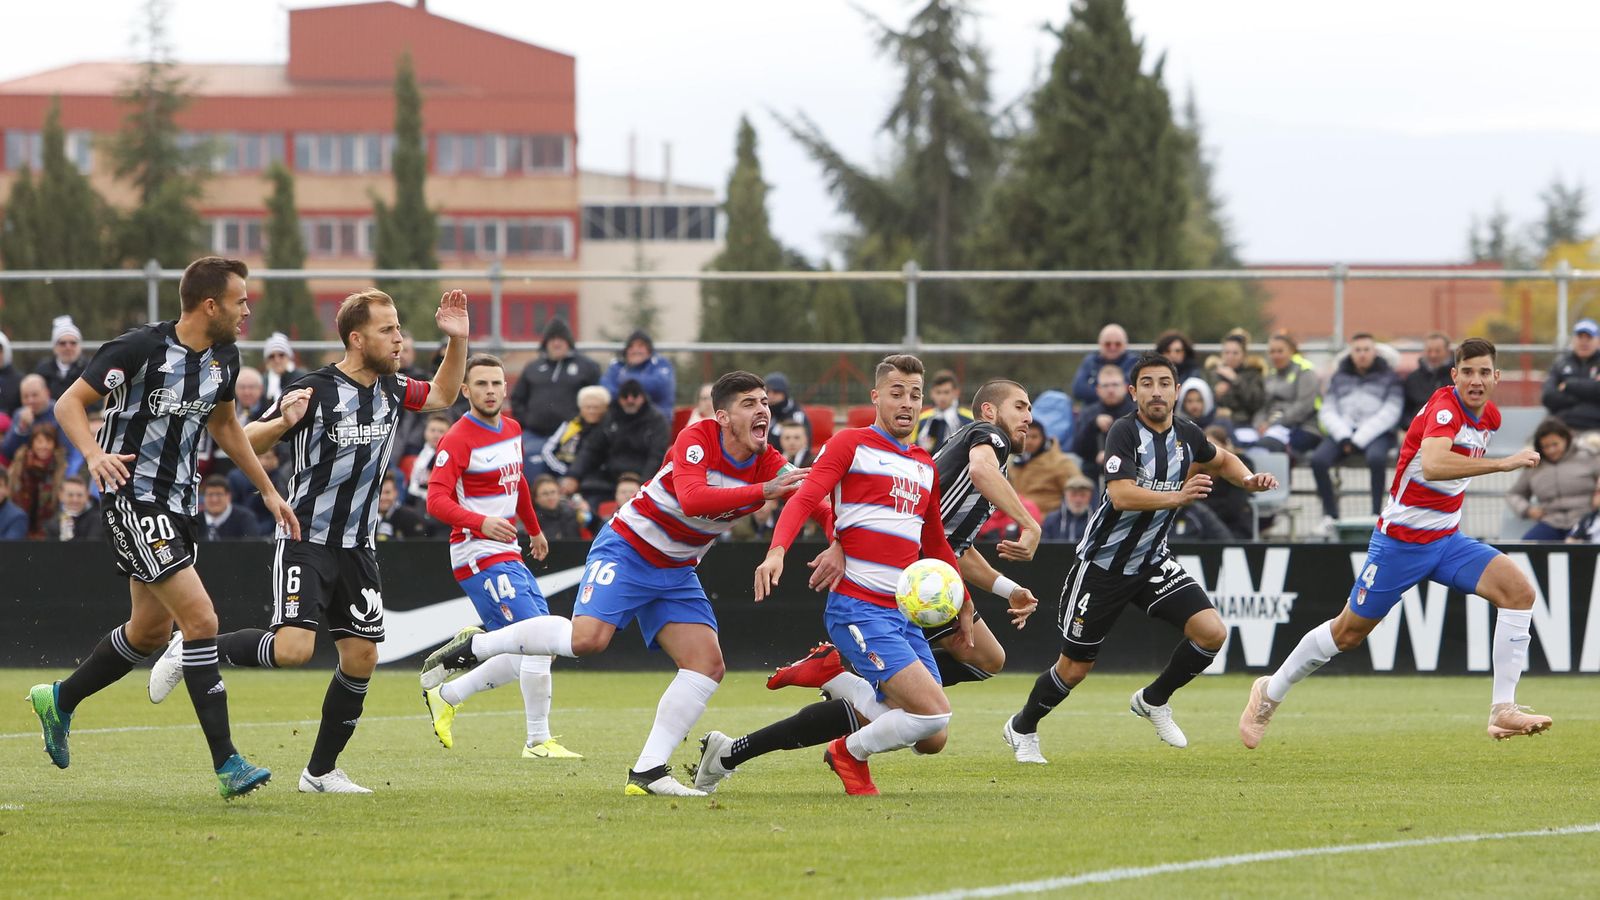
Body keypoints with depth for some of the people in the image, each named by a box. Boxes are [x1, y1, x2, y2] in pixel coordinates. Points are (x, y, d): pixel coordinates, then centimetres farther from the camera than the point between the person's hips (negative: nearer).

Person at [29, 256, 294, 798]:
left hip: (179, 503, 9)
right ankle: (226, 764, -15)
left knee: (151, 631, 17)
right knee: (201, 617, -16)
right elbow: (69, 403, -13)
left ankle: (59, 701, 40)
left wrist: (267, 490, 22)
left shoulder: (224, 358, 4)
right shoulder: (140, 349, -19)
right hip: (133, 499, -9)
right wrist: (94, 454, -32)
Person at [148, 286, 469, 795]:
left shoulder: (392, 389, 4)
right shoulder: (316, 392, -16)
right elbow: (244, 445, -12)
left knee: (361, 658, 1)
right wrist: (283, 422, -33)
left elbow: (442, 395, 24)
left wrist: (457, 340, 7)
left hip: (357, 546, 6)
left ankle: (321, 772, 13)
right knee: (293, 649, -21)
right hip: (307, 539, -6)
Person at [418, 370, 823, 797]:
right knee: (587, 638, -26)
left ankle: (648, 772, -5)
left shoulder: (767, 463, -6)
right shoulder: (696, 439, -21)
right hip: (629, 549, -6)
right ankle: (475, 645, -6)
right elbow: (691, 500, -37)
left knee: (708, 664, -9)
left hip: (677, 572, 6)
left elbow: (816, 503, -12)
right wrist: (762, 492, -41)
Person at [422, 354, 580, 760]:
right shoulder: (459, 439, -14)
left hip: (509, 555, 9)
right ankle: (538, 741, -7)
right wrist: (481, 523, -39)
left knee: (527, 657, 9)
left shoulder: (512, 430, 11)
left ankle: (446, 696, 22)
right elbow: (436, 499, -23)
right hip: (480, 555, -9)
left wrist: (534, 529, 38)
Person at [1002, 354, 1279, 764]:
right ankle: (1022, 728, 32)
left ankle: (1154, 700, 10)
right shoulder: (1125, 432, -20)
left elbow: (1222, 459, 22)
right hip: (1103, 563, -5)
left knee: (1212, 631, -15)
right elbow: (1122, 496, -34)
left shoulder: (1186, 434, -2)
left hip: (1152, 561, 5)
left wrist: (1248, 479, 2)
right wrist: (1177, 497, -47)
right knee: (1074, 669, 4)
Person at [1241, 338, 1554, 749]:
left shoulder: (1490, 415, 4)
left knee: (1518, 591, -15)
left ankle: (1503, 710, -14)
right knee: (1349, 632, 3)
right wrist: (1501, 463, -44)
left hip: (1447, 539, 7)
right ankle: (1271, 692, 27)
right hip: (1402, 539, -7)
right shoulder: (1445, 407, -22)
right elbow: (1432, 465, -43)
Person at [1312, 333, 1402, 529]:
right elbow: (1327, 412, 10)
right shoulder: (1339, 377, 18)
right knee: (1318, 460, -26)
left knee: (1376, 458, -38)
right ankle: (1330, 514, -15)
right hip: (1343, 430, 3)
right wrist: (1343, 437, -10)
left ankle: (1376, 513, -29)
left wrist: (1359, 440, -13)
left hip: (1376, 433, -3)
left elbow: (1389, 414, -3)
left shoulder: (1388, 377, 9)